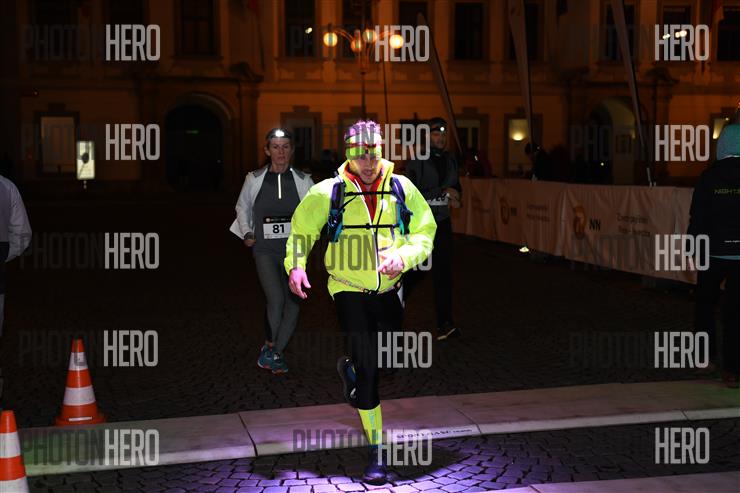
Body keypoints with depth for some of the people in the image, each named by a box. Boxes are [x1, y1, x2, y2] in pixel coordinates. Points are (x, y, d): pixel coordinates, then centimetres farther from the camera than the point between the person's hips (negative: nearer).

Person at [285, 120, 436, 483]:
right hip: (350, 292, -3)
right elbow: (301, 231, 3)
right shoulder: (328, 192, -6)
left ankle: (349, 369, 47)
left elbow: (425, 232, 0)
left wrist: (404, 257, -18)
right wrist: (295, 266, -13)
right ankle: (376, 451, 5)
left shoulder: (401, 187, -1)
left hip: (391, 290, 3)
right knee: (367, 369, -6)